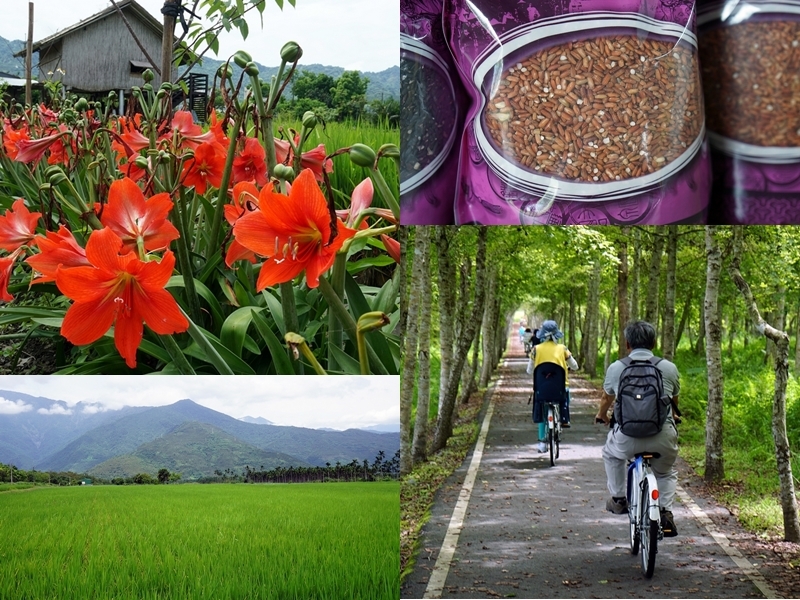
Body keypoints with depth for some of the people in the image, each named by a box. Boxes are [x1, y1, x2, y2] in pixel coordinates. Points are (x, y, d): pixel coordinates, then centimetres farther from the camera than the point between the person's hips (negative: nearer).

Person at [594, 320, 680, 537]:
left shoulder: (616, 367, 9)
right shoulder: (669, 368, 10)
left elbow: (606, 399, 28)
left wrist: (601, 415, 51)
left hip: (627, 438, -1)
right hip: (663, 439, 1)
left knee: (611, 455, 32)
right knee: (666, 471, 28)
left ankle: (618, 498, 31)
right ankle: (665, 512, 11)